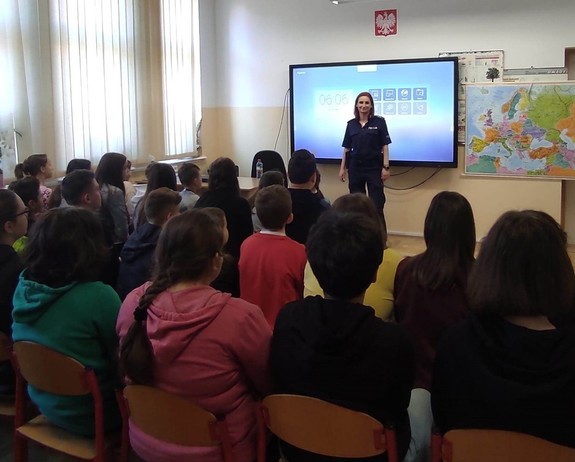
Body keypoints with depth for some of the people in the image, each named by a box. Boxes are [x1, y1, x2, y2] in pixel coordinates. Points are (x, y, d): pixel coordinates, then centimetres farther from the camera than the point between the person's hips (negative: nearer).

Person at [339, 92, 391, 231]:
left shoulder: (379, 122, -2)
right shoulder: (351, 124, 7)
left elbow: (385, 146, -4)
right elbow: (347, 148, 11)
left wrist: (386, 167, -10)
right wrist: (342, 168, 7)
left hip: (374, 167, -3)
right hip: (355, 167, 3)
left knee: (376, 205, -4)